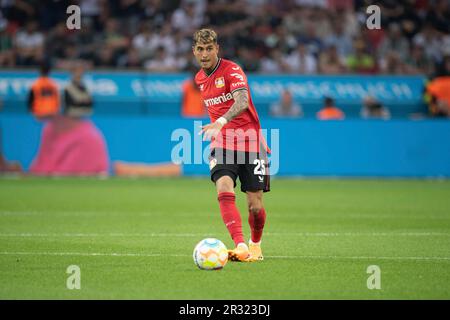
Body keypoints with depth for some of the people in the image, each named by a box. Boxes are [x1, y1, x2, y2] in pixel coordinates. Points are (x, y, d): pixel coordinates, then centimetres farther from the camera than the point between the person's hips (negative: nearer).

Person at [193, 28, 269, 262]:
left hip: (249, 142, -4)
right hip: (221, 143, 4)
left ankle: (255, 244, 27)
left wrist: (221, 122, -43)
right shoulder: (200, 78, 12)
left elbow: (242, 101, -29)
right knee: (224, 190, -24)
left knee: (255, 205, -1)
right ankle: (240, 246, -33)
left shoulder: (231, 70, -10)